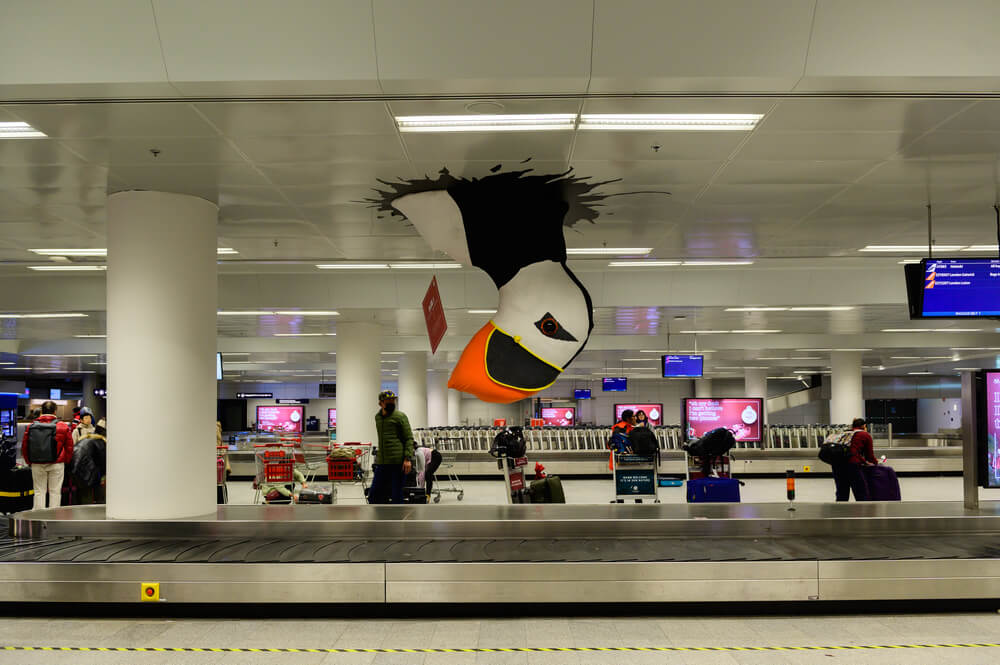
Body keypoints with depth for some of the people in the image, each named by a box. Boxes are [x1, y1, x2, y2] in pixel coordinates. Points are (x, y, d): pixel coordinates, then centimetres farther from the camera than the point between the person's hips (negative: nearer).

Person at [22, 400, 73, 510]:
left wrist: (29, 462, 17)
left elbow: (24, 447, 6)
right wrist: (65, 461, 14)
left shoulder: (31, 427, 0)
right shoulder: (63, 427, -5)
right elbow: (69, 447, 1)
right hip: (57, 464, -2)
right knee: (55, 491, 4)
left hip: (37, 465, 2)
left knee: (39, 491, 9)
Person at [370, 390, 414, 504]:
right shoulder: (377, 417, 15)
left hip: (398, 462, -6)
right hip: (381, 463, 6)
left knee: (396, 497, -2)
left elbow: (409, 438, -6)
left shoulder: (400, 416, -3)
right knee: (373, 496, 3)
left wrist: (407, 458, -16)